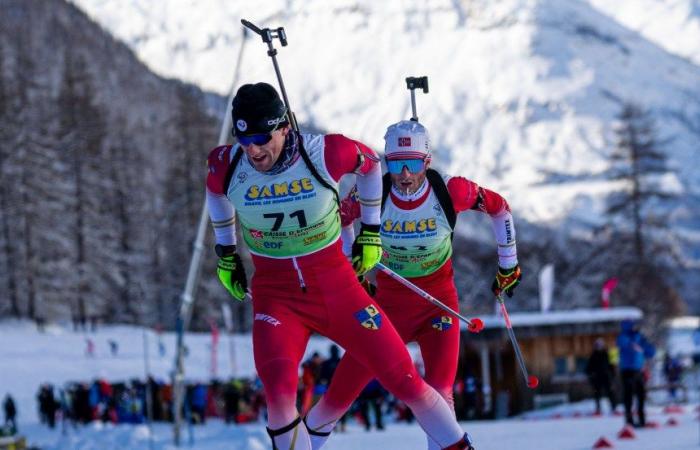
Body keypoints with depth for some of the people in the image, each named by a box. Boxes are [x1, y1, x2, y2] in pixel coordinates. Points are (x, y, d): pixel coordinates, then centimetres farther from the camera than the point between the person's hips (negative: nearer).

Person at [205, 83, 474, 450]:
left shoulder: (324, 154, -18)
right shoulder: (227, 167, -13)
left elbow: (370, 162, 5)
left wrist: (371, 230, 11)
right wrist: (225, 252, 20)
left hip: (335, 283, 0)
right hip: (275, 292, 0)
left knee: (404, 379, 1)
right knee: (279, 390, -25)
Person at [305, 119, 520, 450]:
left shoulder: (449, 191, -19)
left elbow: (499, 208, -1)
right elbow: (340, 219, 4)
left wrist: (508, 264, 7)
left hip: (439, 302, -1)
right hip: (389, 301, 1)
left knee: (438, 394, -19)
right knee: (341, 393, 2)